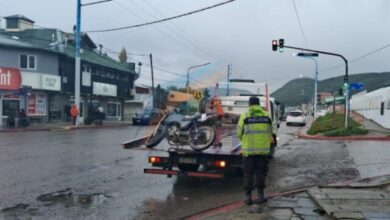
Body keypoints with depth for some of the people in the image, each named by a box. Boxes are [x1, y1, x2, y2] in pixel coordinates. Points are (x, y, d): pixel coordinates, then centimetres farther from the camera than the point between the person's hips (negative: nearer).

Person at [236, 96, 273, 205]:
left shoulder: (245, 116, -4)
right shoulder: (266, 115, 3)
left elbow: (239, 133, 0)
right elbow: (269, 133, 8)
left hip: (249, 149, -2)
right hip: (263, 149, 2)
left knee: (248, 173, 7)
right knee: (261, 172, 12)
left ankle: (248, 196, 10)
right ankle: (260, 195, 16)